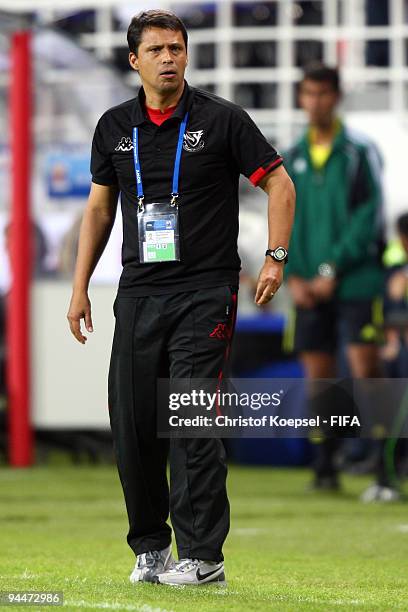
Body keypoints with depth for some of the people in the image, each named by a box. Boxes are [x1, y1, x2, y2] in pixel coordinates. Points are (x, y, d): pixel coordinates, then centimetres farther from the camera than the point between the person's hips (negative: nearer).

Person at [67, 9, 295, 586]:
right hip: (138, 294, 5)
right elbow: (99, 207, 18)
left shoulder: (221, 120, -3)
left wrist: (275, 258, -9)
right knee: (131, 425, 4)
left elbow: (279, 183, 1)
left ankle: (202, 555, -7)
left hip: (204, 293, -4)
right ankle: (150, 547, 18)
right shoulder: (115, 127, 9)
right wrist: (80, 288, 14)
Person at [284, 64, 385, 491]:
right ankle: (325, 469, 9)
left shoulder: (360, 152, 0)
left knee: (365, 371, -11)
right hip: (309, 288, 4)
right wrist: (293, 275, -1)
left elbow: (369, 215, -6)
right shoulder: (291, 158, 12)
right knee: (317, 376, 3)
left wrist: (333, 270, -11)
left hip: (355, 280, -4)